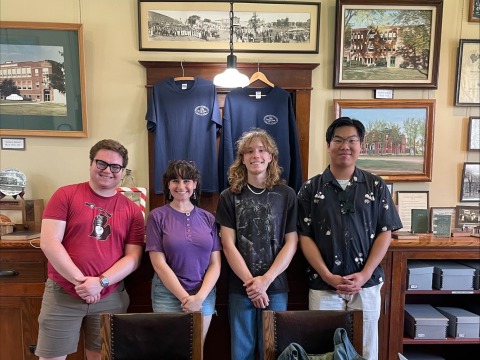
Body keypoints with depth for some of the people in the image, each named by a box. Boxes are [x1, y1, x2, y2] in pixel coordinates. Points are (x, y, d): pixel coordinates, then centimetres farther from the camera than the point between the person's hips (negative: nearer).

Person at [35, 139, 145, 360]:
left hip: (111, 298, 2)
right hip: (62, 294, -1)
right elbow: (49, 243, -11)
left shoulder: (132, 210, 1)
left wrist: (101, 282, -15)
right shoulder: (65, 195, -4)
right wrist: (81, 281, -15)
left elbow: (133, 257, -2)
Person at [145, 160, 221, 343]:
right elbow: (159, 264, -9)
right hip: (169, 295, -2)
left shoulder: (208, 218, 2)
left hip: (204, 295, 3)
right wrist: (185, 297, -12)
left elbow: (215, 264, 1)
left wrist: (199, 297, -12)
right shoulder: (157, 216, -5)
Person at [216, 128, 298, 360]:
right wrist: (250, 281, -12)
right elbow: (228, 245, -4)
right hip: (240, 288, 0)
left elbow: (291, 243, -2)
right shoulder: (229, 197, 0)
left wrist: (266, 280, -11)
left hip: (275, 287, 0)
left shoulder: (286, 195, 1)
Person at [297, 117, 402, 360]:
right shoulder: (310, 189, -1)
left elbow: (385, 233, 1)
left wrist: (364, 275, -9)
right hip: (323, 286, -1)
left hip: (367, 284, 1)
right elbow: (305, 237, -3)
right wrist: (328, 276, -12)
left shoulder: (376, 186, 2)